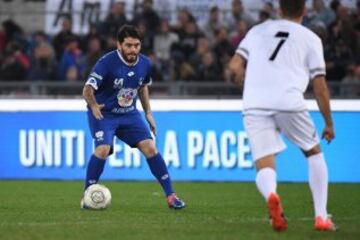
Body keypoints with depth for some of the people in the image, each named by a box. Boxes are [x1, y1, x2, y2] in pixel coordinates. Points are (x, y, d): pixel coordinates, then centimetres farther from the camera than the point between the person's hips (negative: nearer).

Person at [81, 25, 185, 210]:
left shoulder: (144, 63, -5)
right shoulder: (107, 62, -23)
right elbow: (87, 89, -25)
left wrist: (148, 113, 14)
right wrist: (94, 106, -42)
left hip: (129, 113, 5)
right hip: (103, 113, -4)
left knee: (150, 147, -8)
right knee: (103, 149, -26)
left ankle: (170, 195, 0)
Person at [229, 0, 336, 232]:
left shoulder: (258, 30, 21)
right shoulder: (310, 38, 13)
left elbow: (235, 67, 12)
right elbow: (320, 87, 9)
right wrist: (329, 123, 19)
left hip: (254, 106, 2)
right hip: (289, 102, -1)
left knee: (265, 167, 0)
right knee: (314, 152, 21)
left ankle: (271, 195, -36)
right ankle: (322, 217, 14)